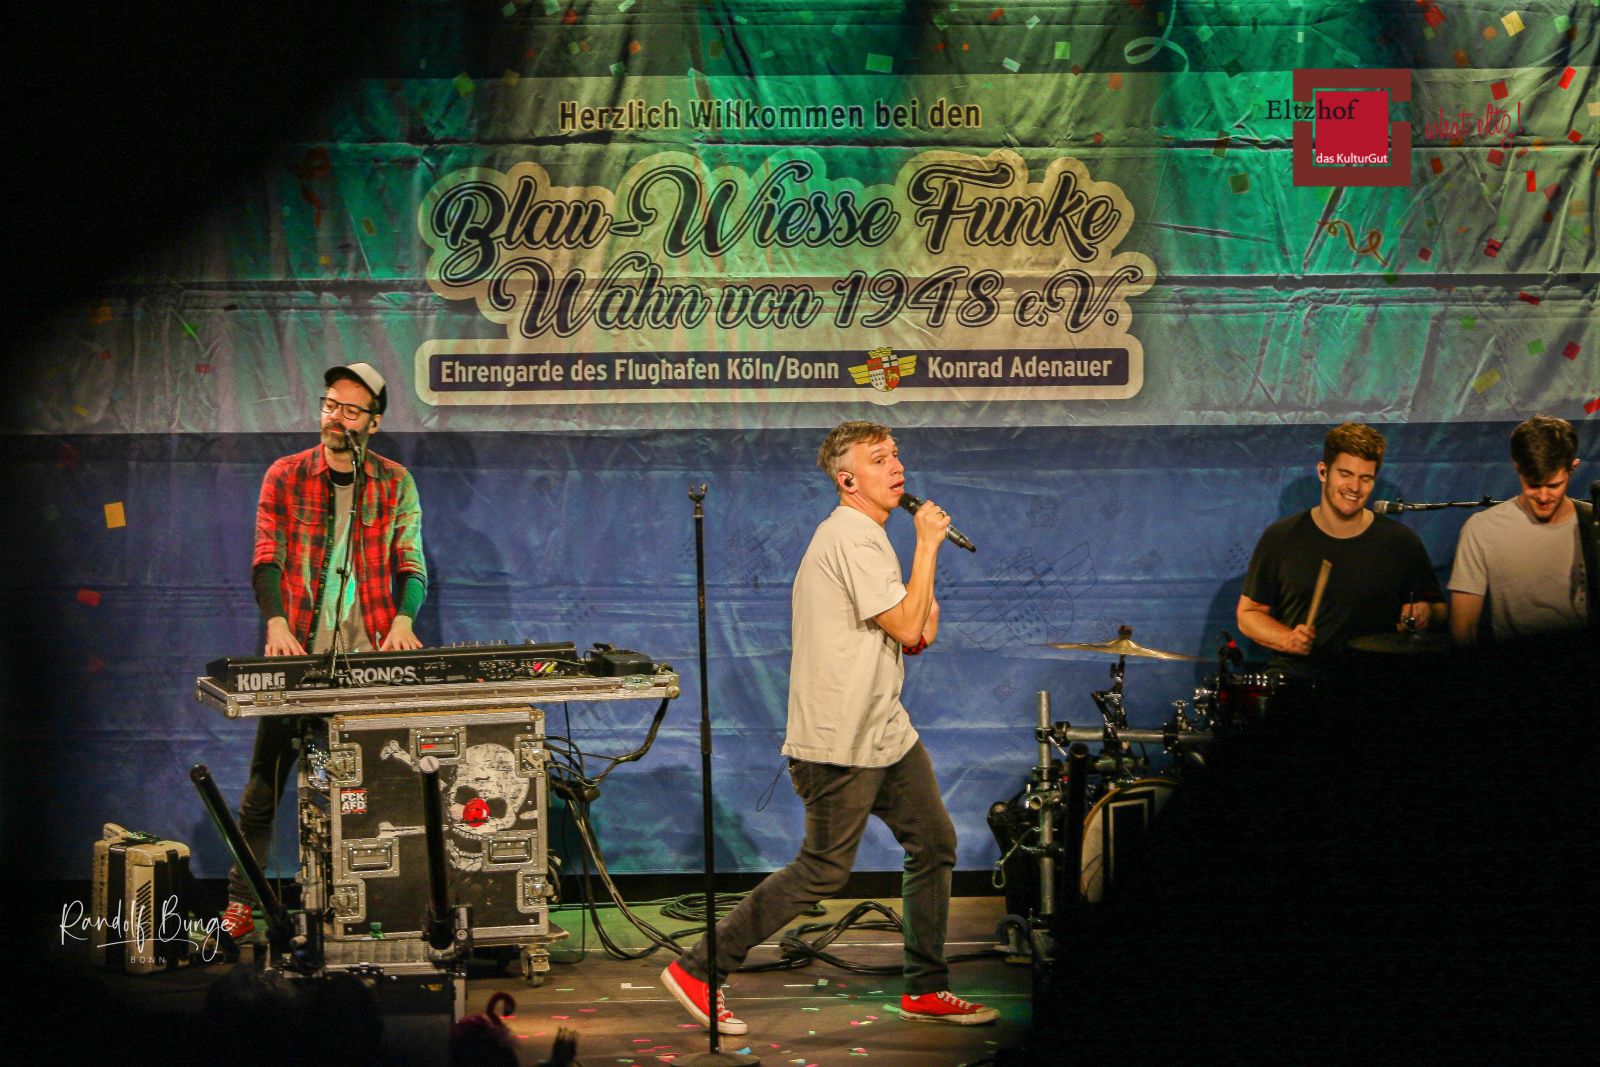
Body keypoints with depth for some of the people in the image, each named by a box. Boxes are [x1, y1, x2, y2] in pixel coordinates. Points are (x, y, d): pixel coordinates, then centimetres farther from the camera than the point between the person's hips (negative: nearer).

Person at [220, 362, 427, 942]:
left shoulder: (395, 484, 7)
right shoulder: (285, 477, 5)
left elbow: (412, 566, 4)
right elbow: (267, 561, -1)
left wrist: (402, 621, -16)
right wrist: (277, 623, -19)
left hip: (369, 656, 1)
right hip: (299, 654, 0)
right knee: (265, 783, -2)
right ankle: (240, 900, 4)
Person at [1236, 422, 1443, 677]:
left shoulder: (1400, 542, 4)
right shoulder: (1281, 539, 4)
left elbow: (1438, 607, 15)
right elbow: (1248, 613, 11)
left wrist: (1425, 612, -9)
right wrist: (1287, 639, -8)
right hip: (1293, 677, -4)